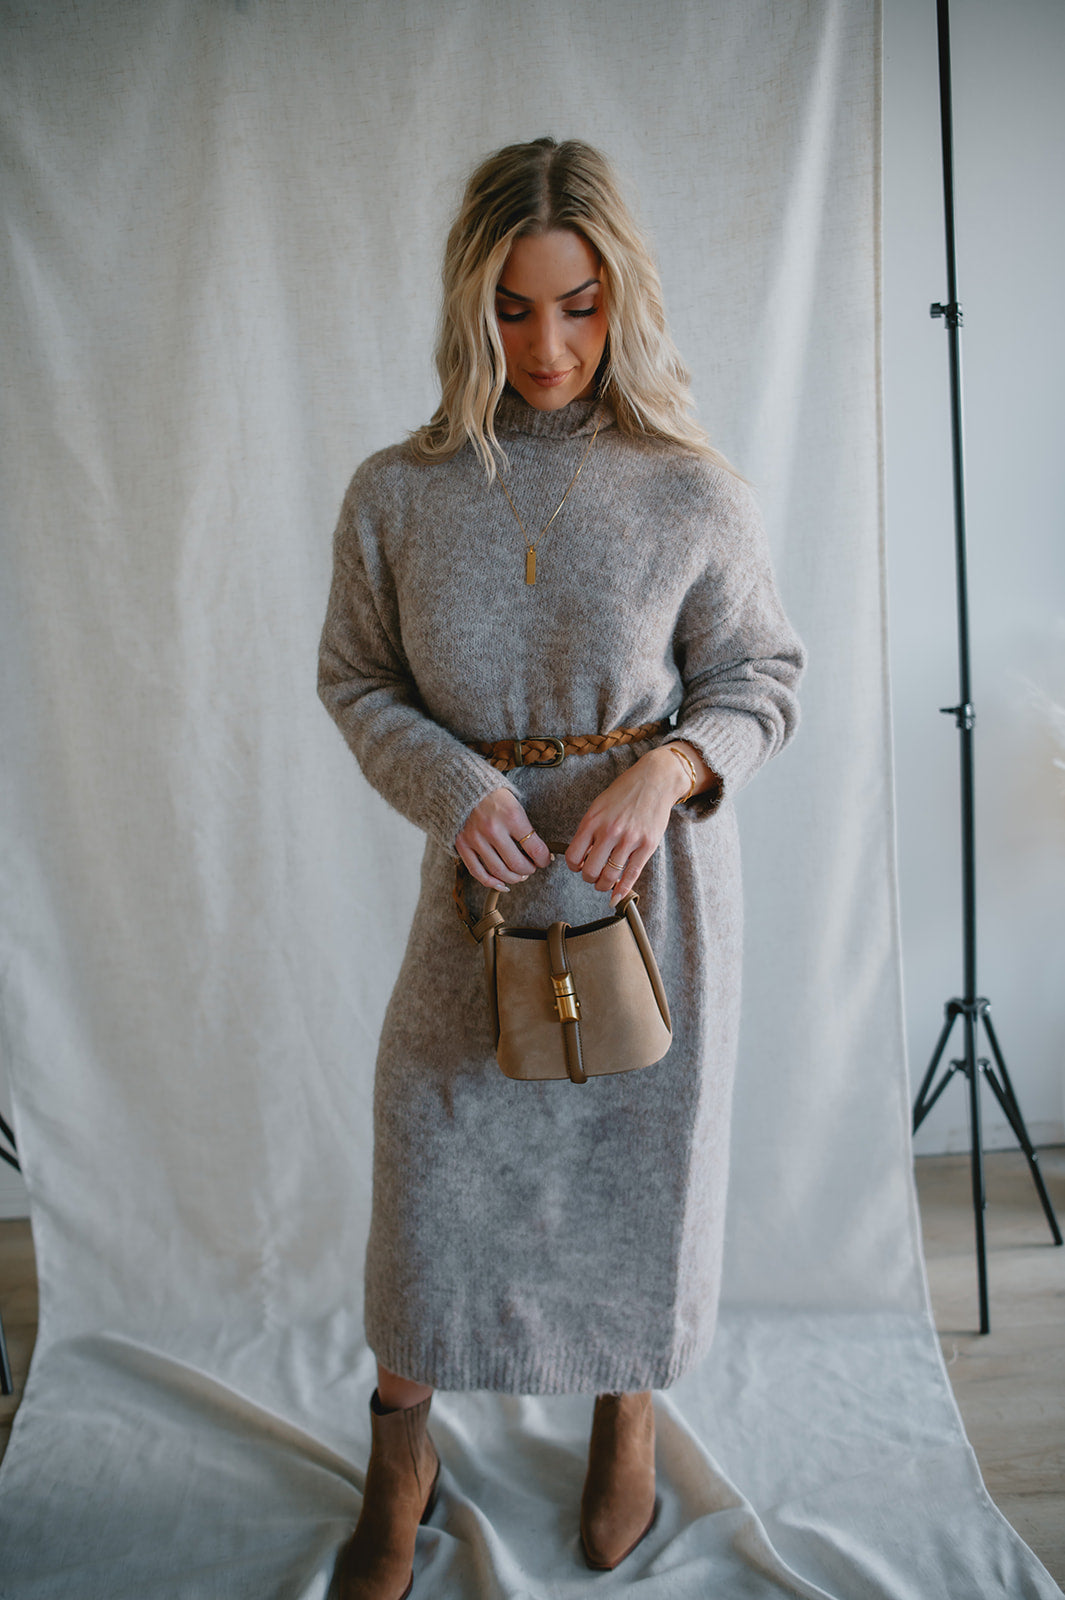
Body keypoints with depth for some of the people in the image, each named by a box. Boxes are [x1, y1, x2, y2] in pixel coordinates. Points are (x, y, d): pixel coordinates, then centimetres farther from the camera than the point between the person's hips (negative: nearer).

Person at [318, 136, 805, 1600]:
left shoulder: (693, 492, -8)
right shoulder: (396, 494, -5)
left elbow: (761, 677, -1)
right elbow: (356, 679, 3)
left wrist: (670, 766, -21)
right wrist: (450, 784, -15)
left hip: (654, 874, 0)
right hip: (483, 875, 1)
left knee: (647, 1147, 13)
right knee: (433, 1159, 7)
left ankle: (628, 1412, 43)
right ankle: (398, 1474, 33)